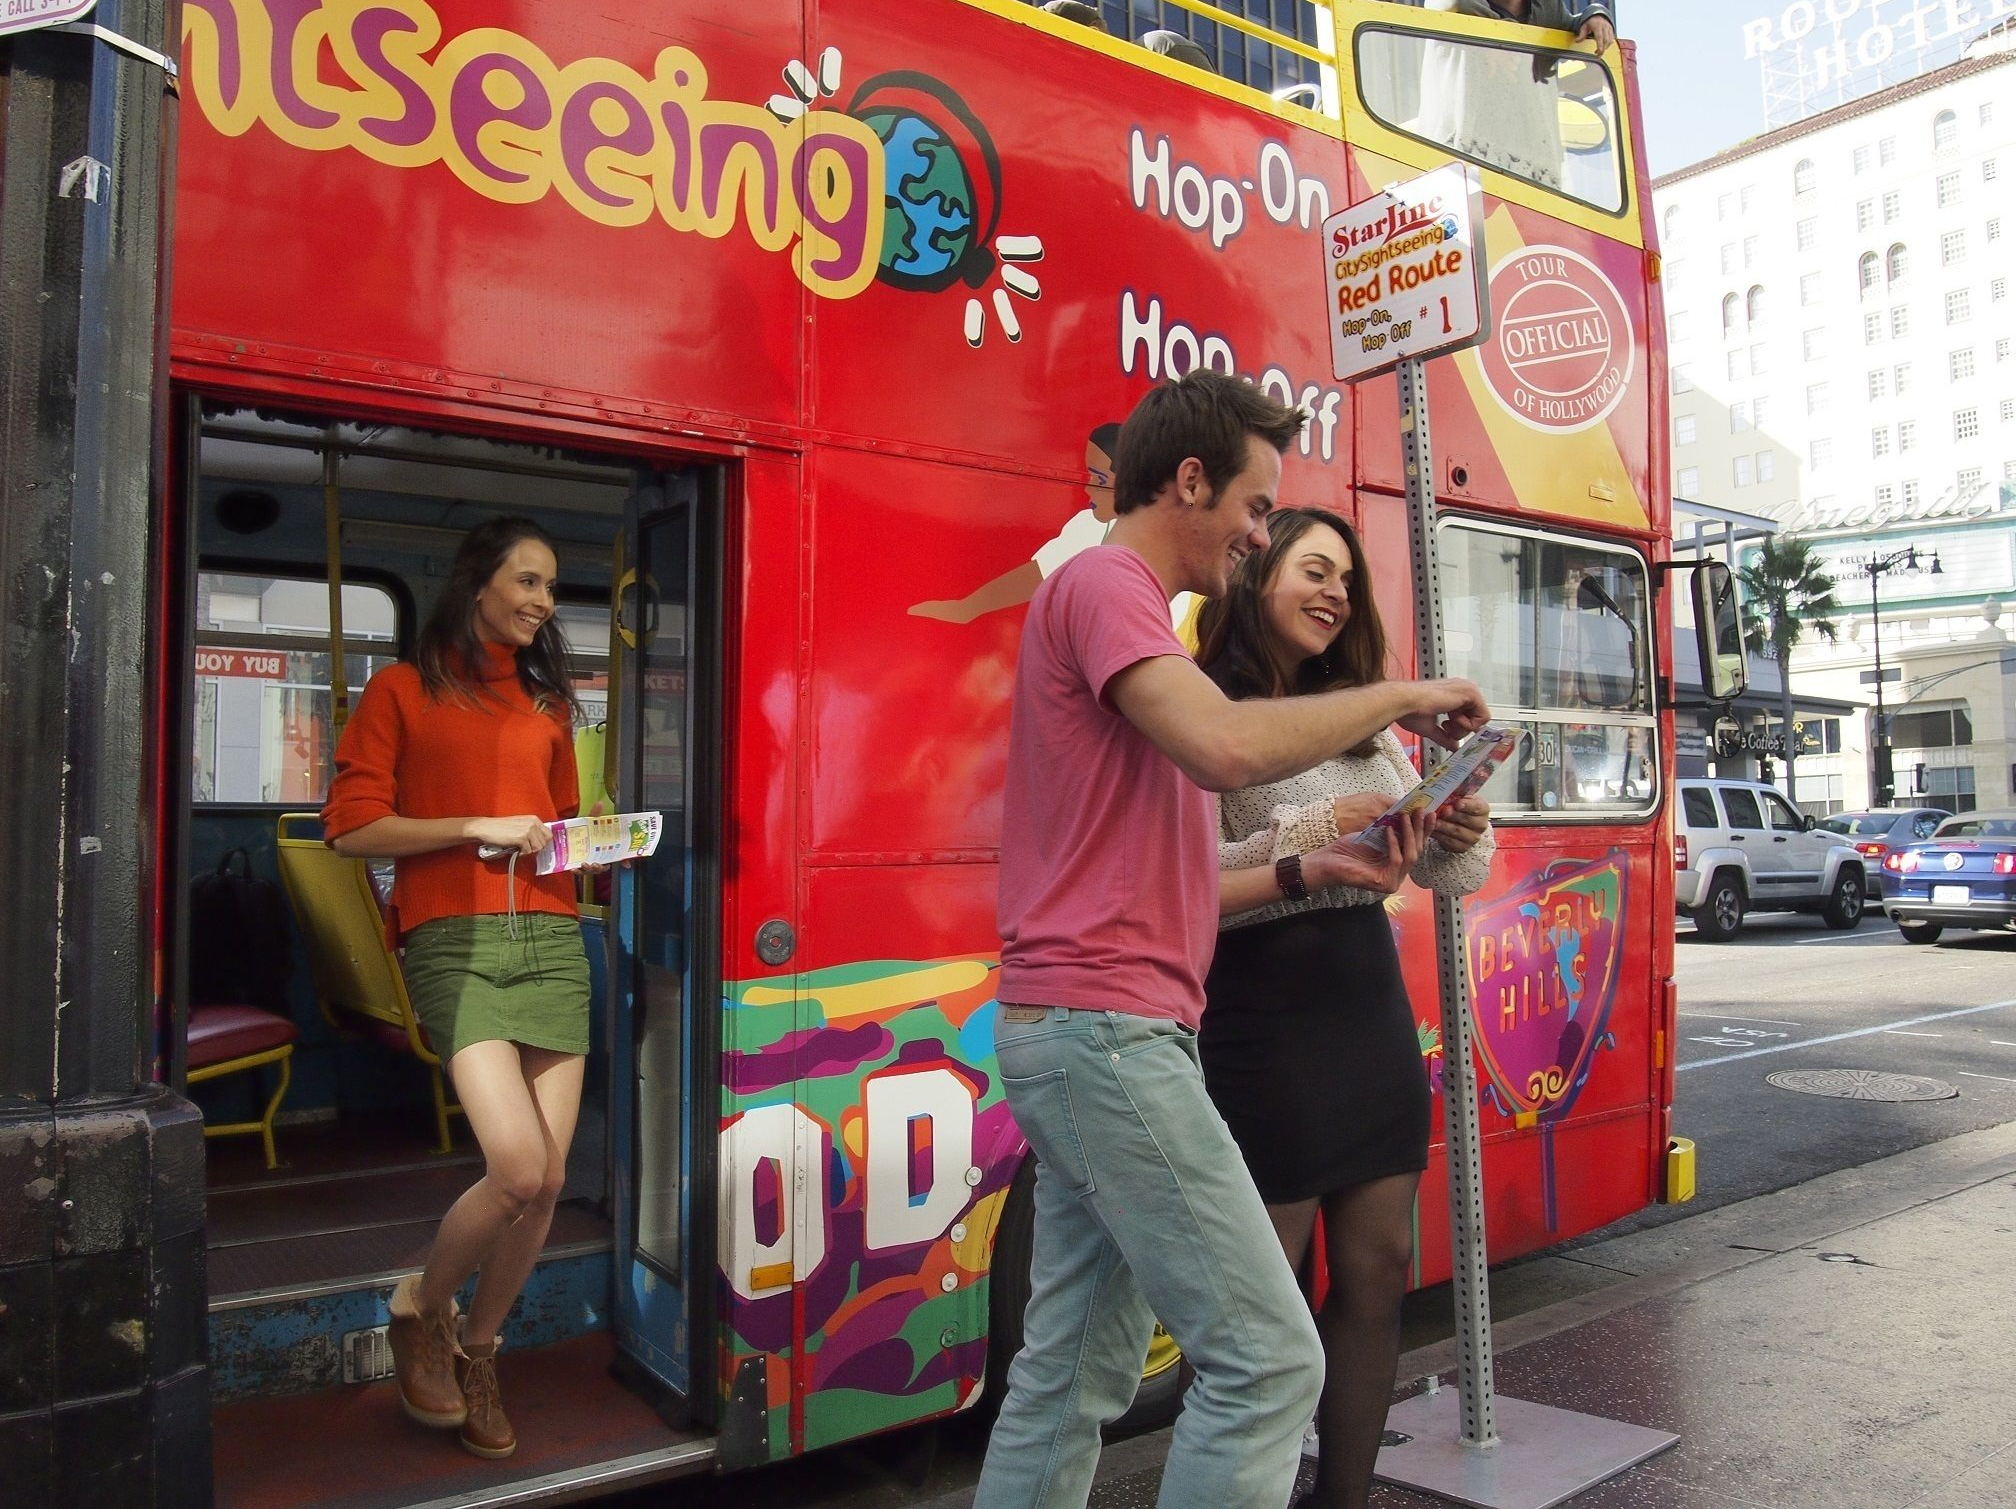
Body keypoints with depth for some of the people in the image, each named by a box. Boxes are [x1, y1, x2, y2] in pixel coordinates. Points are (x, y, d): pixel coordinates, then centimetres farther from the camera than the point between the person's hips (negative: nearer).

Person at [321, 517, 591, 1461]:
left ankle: (477, 1351, 24)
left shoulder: (547, 703, 19)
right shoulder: (403, 690, 7)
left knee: (548, 1179, 0)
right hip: (453, 938, -5)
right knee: (519, 1168, -16)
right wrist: (477, 827, -8)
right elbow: (352, 828, -1)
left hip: (551, 938, 5)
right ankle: (419, 1307, 15)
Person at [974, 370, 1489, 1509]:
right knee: (1270, 1357, -6)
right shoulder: (1103, 582, -7)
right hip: (1107, 1025, -10)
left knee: (1076, 1373, 15)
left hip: (1081, 1032, 10)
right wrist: (1397, 695, -11)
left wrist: (1311, 867, 9)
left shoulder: (1121, 606, 23)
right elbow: (1227, 749, -26)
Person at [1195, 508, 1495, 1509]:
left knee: (1377, 1275, 13)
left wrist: (1462, 834, -8)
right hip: (1264, 1031, -7)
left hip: (1374, 1014, 8)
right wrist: (1310, 837, -22)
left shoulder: (1362, 720, 14)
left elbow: (1451, 872, 13)